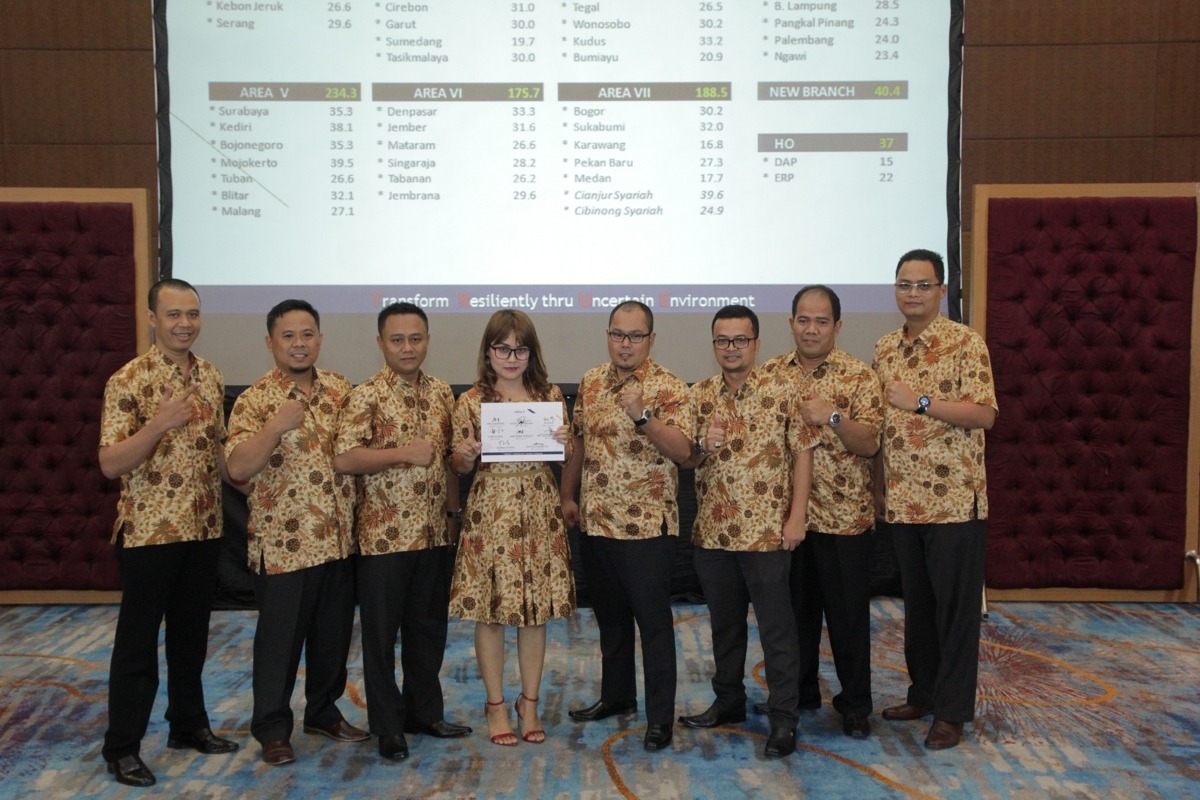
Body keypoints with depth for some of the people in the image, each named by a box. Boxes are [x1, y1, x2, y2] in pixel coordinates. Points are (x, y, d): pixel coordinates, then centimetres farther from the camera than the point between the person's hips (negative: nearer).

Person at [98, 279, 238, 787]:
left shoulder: (211, 377, 7)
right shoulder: (128, 380, -12)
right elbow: (110, 464, -17)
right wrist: (161, 423, -29)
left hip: (204, 530, 6)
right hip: (148, 531, -5)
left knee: (192, 635, 17)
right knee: (138, 641, 5)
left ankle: (188, 725, 32)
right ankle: (122, 747, 18)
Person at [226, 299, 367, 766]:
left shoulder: (341, 389, 7)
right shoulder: (255, 400, -8)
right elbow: (237, 468, -18)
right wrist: (276, 426, -29)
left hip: (339, 539, 5)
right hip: (284, 543, -5)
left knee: (334, 635, 16)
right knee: (280, 639, 6)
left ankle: (324, 713, 34)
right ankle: (273, 730, 22)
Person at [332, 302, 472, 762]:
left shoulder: (441, 393, 9)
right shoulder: (366, 396, -9)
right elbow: (343, 459, -18)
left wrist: (453, 508, 12)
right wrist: (403, 453, -22)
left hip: (435, 533, 5)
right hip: (384, 535, -5)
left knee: (429, 627, 15)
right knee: (381, 632, 5)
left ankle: (424, 712, 30)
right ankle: (387, 726, 19)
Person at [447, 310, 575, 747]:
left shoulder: (550, 395, 6)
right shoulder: (470, 401, 0)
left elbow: (563, 459, 12)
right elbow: (459, 465, 5)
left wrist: (564, 443, -10)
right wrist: (467, 455, -17)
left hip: (539, 512, 2)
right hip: (490, 512, -2)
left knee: (537, 611, 8)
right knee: (490, 612, 4)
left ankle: (529, 703, 25)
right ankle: (496, 705, 22)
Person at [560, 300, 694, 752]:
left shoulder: (669, 389, -9)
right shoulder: (591, 382, 9)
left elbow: (682, 450, -19)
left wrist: (642, 416, -30)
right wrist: (567, 496, 16)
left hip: (646, 526, -6)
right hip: (596, 523, 6)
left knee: (653, 621, 1)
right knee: (609, 616, 18)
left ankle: (660, 716, 12)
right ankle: (616, 696, 35)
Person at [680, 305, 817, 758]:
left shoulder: (783, 388, -4)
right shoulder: (699, 395, 6)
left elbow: (803, 453, -5)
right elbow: (685, 460, 8)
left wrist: (797, 516, -11)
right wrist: (703, 447, -15)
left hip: (767, 531, -4)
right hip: (713, 532, 4)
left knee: (777, 627, 3)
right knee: (724, 623, 17)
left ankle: (784, 718, 13)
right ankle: (729, 701, 32)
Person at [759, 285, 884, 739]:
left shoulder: (858, 376, -4)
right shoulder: (770, 373, 7)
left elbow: (870, 444, -10)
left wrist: (833, 417, -25)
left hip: (843, 515, -3)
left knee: (848, 613, 5)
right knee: (795, 608, 13)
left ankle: (855, 704, 20)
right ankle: (800, 693, 29)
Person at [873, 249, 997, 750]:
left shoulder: (965, 343, -7)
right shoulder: (885, 349, 11)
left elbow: (984, 413, -16)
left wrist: (920, 401, -21)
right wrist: (880, 487, 10)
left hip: (955, 499, -6)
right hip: (903, 500, 6)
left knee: (956, 605, 3)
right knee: (916, 602, 15)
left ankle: (952, 710, 14)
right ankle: (923, 693, 29)